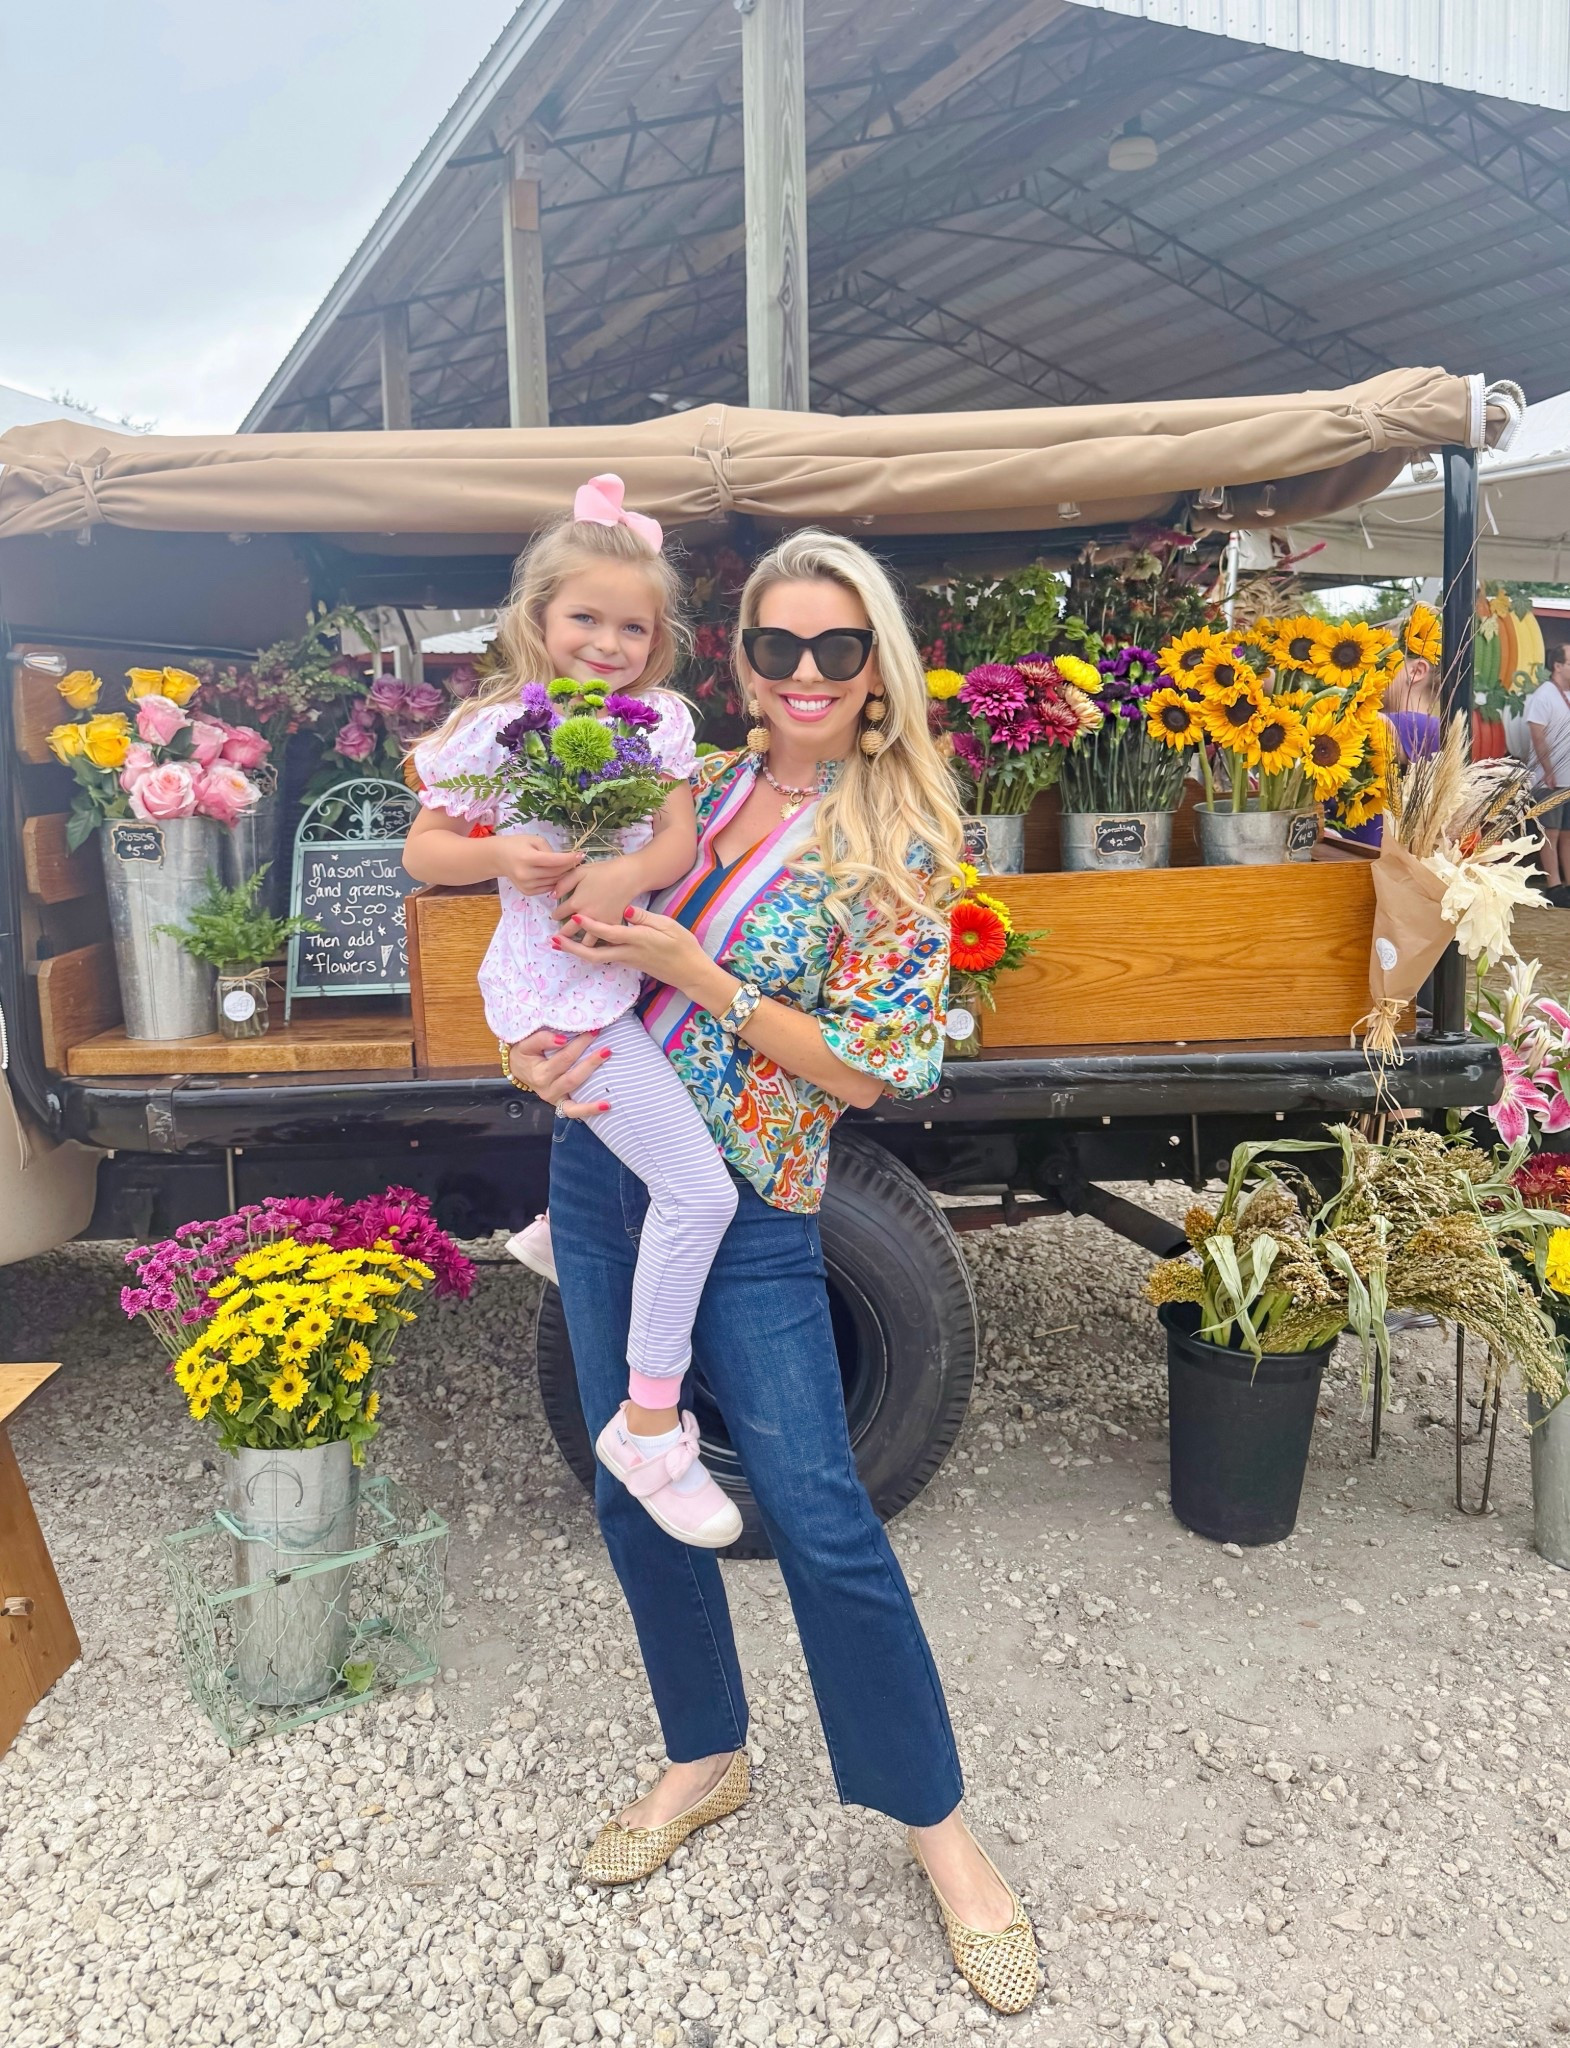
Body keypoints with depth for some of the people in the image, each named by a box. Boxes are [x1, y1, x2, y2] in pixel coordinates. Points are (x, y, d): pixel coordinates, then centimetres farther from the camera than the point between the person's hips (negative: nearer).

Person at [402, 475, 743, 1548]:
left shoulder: (660, 719, 5)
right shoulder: (497, 729, -8)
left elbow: (680, 838, -3)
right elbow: (422, 850, -2)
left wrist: (629, 873, -25)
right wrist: (500, 857, -22)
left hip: (628, 965, 7)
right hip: (560, 990, -7)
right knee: (700, 1192, -11)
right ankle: (649, 1421, 3)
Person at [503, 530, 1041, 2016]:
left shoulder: (898, 846, -9)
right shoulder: (688, 786, 5)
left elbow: (869, 1070, -12)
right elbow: (576, 932, 16)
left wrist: (698, 978, -20)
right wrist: (533, 1042, -5)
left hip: (744, 1215, -5)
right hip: (597, 1178, 6)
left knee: (820, 1520, -3)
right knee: (634, 1490, 15)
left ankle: (937, 1828, 20)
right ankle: (706, 1757, 38)